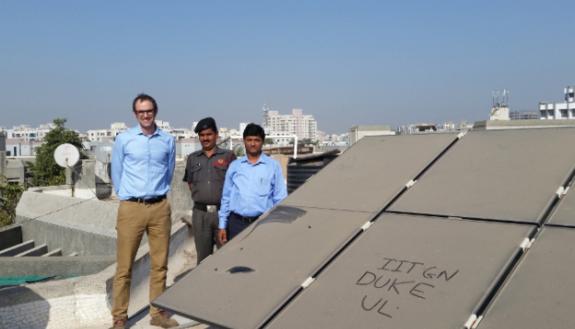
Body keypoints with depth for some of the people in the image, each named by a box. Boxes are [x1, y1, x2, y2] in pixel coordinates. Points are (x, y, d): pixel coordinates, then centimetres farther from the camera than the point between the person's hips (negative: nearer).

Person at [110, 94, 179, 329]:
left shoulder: (168, 141, 5)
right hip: (131, 208, -2)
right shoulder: (124, 139, 0)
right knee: (124, 266, 1)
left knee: (160, 264, 8)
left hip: (160, 208, 2)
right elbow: (116, 173, 8)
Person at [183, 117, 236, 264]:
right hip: (200, 213, 3)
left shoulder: (228, 156, 2)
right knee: (203, 256, 11)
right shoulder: (192, 158, 13)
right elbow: (190, 183, 19)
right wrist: (200, 196, 7)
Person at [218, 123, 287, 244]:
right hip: (236, 223, 2)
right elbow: (226, 197, 13)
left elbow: (280, 199, 3)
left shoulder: (273, 166, 3)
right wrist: (222, 225, 9)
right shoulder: (234, 166, 10)